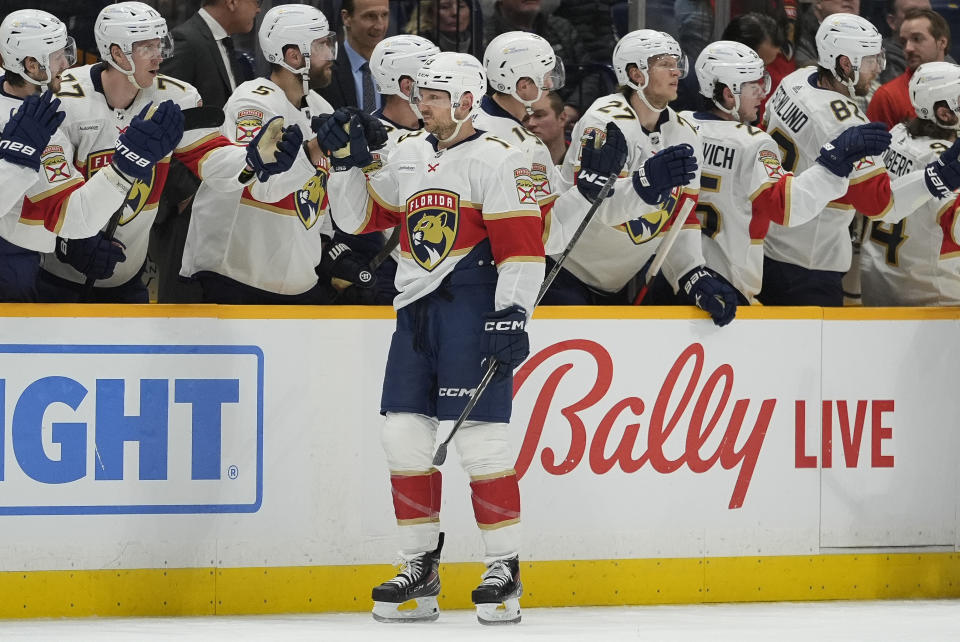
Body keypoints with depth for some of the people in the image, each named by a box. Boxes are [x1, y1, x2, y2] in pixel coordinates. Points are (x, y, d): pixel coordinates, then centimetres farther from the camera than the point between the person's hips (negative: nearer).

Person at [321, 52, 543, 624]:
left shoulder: (495, 159, -7)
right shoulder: (409, 157, 16)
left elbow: (522, 243, -12)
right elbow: (361, 217, 22)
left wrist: (513, 315, -19)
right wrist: (347, 164, 7)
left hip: (473, 311, -7)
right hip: (417, 313, 7)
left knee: (480, 438, -9)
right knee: (404, 437, 4)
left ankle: (505, 569, -2)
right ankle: (421, 568, 12)